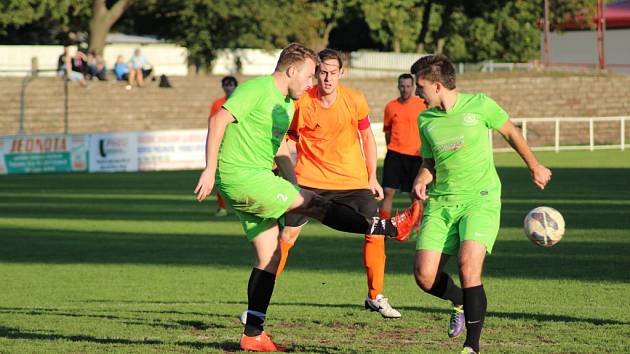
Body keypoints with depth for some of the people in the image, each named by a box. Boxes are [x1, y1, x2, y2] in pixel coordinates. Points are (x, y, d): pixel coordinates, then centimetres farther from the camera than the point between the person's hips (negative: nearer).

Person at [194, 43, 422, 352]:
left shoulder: (286, 105, 19)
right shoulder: (257, 89, -11)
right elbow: (218, 120, -18)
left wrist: (295, 189, 18)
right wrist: (210, 170, -23)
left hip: (256, 181, 11)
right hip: (239, 176, -11)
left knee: (269, 256, 7)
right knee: (314, 202, -11)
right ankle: (391, 228, -8)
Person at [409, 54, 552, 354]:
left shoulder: (479, 105, -5)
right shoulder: (425, 120, 8)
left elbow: (510, 133, 10)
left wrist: (534, 167, 19)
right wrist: (422, 180, -2)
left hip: (480, 199, -4)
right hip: (440, 203, 4)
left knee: (468, 265, -23)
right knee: (424, 275, -8)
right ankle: (461, 303, 27)